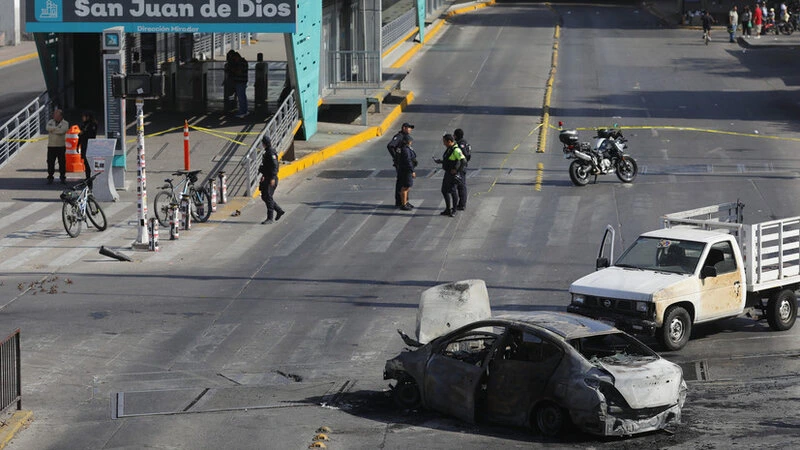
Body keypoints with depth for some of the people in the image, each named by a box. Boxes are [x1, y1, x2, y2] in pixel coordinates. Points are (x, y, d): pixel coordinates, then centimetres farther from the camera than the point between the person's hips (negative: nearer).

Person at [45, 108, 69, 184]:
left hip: (61, 146, -2)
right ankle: (50, 177, 8)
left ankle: (63, 178, 11)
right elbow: (47, 127, -9)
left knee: (62, 162, 1)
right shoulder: (51, 122, 12)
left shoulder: (65, 123, 1)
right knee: (50, 162, 0)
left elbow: (62, 131, -17)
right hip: (51, 146, 2)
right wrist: (57, 128, -14)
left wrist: (52, 129, -10)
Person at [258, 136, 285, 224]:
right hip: (266, 178, 10)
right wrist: (264, 175, 26)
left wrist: (272, 178, -25)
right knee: (264, 196, 13)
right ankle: (279, 211, 22)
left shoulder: (271, 152, -16)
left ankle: (270, 218, -6)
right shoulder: (267, 151, 14)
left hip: (271, 179, -10)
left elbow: (275, 165, -22)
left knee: (268, 197, -9)